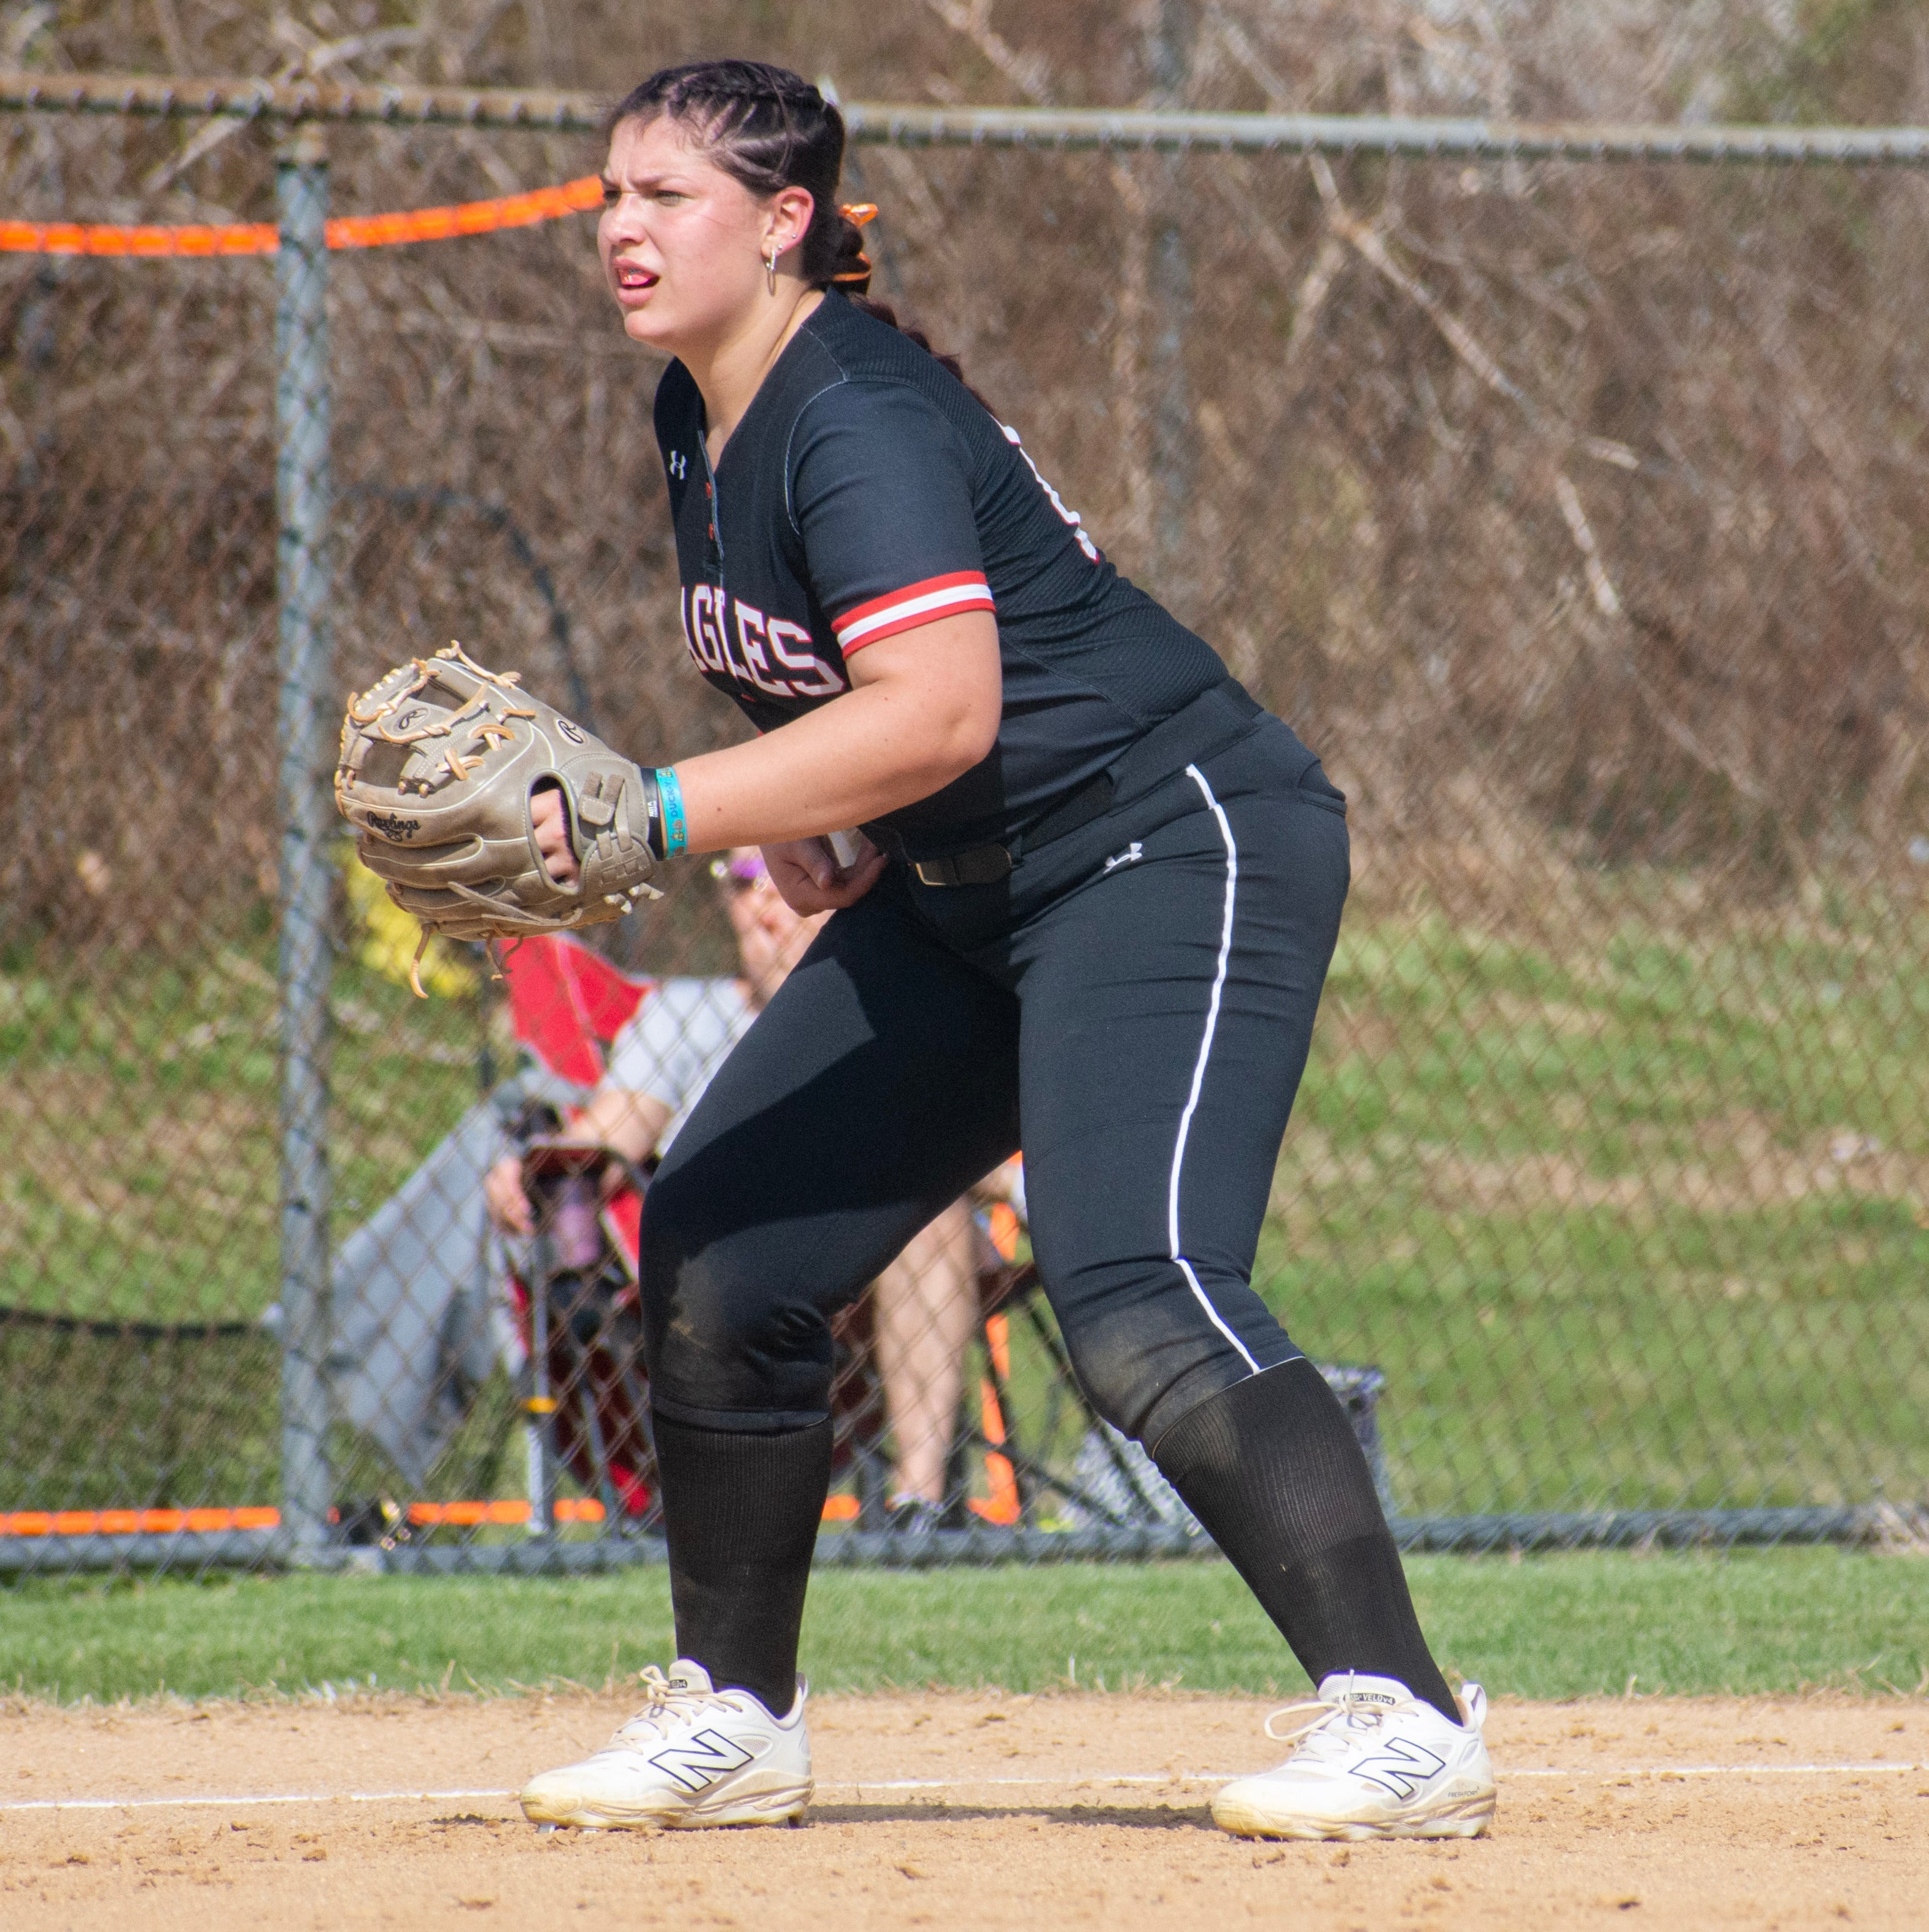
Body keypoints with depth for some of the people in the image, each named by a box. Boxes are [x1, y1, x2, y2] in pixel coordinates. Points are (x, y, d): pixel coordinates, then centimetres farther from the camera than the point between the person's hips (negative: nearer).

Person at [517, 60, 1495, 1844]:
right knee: (718, 1253, 8)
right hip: (967, 897, 10)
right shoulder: (700, 421, 8)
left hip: (1178, 844, -10)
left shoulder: (859, 419, -22)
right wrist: (811, 816, 9)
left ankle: (1402, 1719, -29)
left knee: (1134, 1295, -27)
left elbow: (943, 709, -35)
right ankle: (732, 1722, 20)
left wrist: (660, 816, -38)